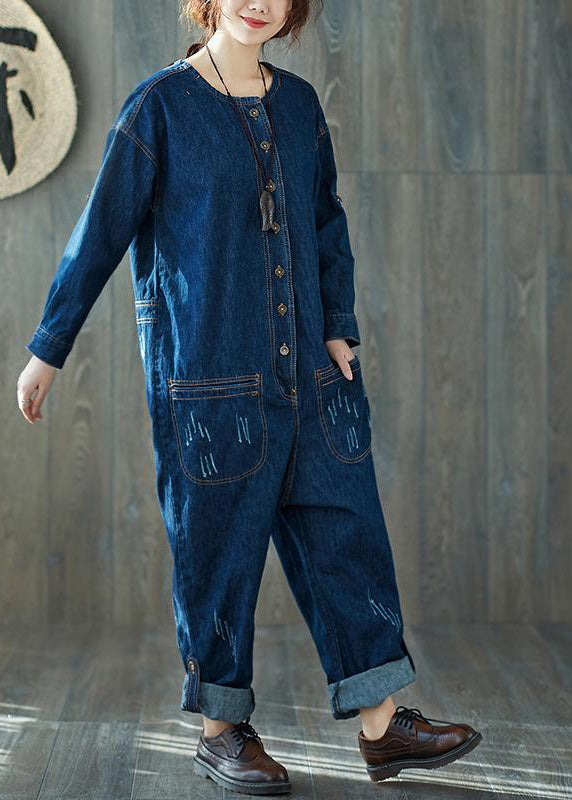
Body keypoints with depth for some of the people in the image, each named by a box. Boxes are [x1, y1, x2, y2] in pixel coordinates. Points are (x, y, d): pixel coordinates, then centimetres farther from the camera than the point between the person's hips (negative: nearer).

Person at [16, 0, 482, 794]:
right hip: (207, 375, -5)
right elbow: (100, 232, -3)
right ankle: (222, 728, 18)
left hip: (307, 373, 5)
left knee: (345, 529, 4)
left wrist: (341, 328, 7)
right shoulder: (161, 105, -4)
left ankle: (382, 724, 13)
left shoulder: (298, 102, 11)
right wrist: (48, 350, 0)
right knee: (217, 548, 2)